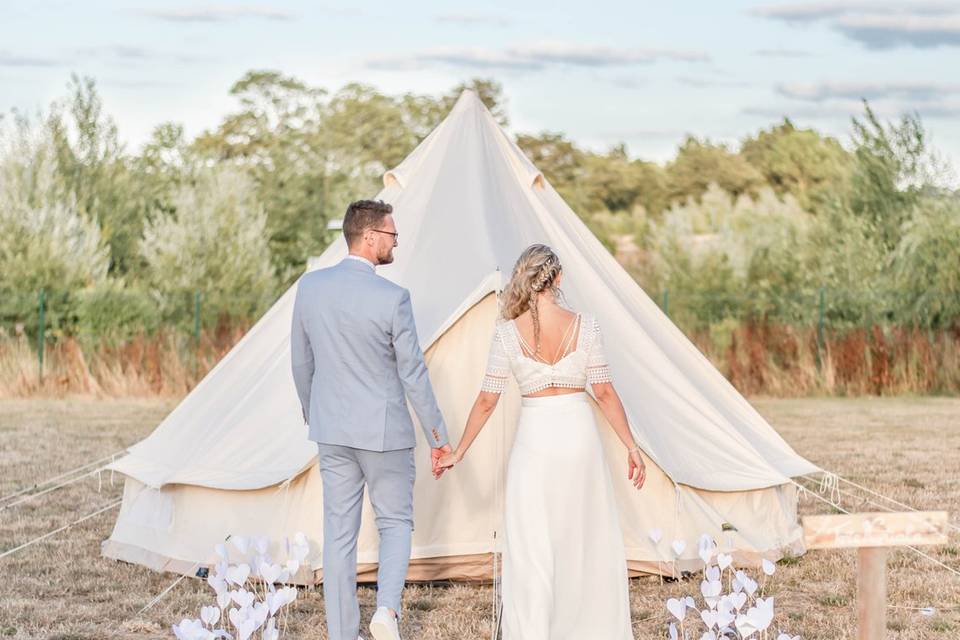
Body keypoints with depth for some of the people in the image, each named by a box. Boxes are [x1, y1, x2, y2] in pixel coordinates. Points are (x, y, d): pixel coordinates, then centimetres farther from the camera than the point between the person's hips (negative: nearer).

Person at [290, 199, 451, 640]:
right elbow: (414, 376, -11)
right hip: (383, 431, -4)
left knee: (338, 532, 9)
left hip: (331, 429, 4)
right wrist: (439, 439, -2)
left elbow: (300, 362, 9)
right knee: (396, 522, 13)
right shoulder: (392, 298, -16)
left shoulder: (310, 286, -1)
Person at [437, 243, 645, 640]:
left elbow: (486, 400, -2)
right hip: (580, 435, 1)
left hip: (534, 439, -1)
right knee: (591, 540, 15)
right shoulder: (585, 326, -5)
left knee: (531, 546, 5)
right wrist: (631, 446, 7)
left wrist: (458, 452, 9)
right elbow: (605, 392, -2)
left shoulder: (508, 332, -7)